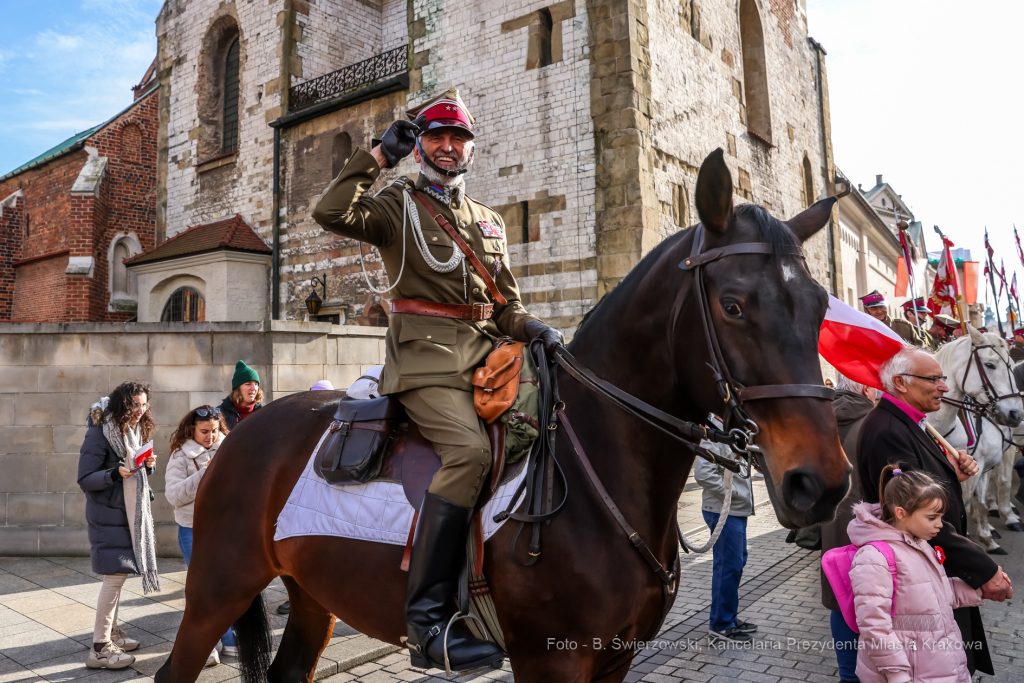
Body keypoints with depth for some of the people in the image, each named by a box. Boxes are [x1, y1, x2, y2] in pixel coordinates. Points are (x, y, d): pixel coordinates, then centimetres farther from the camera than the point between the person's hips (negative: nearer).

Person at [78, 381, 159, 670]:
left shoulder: (134, 431, 7)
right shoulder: (99, 434, -17)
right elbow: (85, 480, -15)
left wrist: (147, 466, -6)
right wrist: (115, 473, -31)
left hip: (129, 513, 8)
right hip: (107, 515, -8)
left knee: (118, 574, 15)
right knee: (115, 575, -8)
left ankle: (111, 632, 29)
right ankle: (99, 648, 1)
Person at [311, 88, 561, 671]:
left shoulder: (490, 222, 25)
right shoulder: (397, 206, 10)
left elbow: (507, 303, 21)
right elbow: (332, 212, -10)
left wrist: (531, 327, 0)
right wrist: (379, 155, -3)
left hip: (485, 351, 6)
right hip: (427, 354, -6)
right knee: (470, 449, -29)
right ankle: (428, 621, -24)